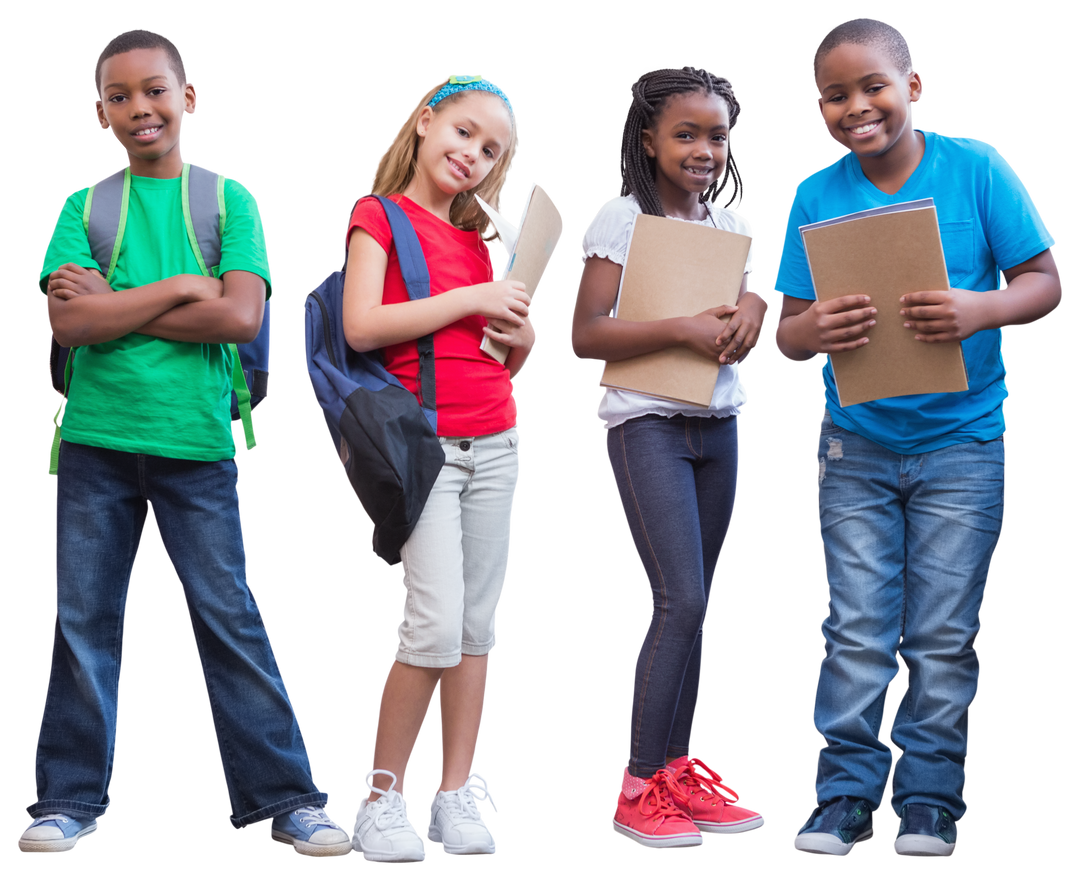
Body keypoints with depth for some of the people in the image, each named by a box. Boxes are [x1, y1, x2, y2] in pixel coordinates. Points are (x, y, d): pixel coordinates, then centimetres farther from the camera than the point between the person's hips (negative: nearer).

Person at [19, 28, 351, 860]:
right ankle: (70, 798, 15)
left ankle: (287, 797, 7)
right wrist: (178, 290, -10)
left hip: (197, 447, -1)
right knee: (83, 618, 5)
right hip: (95, 442, 2)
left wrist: (116, 307, -9)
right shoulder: (85, 205, 7)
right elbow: (67, 322, -7)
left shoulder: (229, 199, 4)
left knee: (230, 618, 0)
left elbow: (241, 316, -11)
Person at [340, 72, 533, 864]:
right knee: (436, 623, -14)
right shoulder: (380, 217, -1)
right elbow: (362, 326, -17)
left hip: (495, 441, 6)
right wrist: (470, 299, -14)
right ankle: (382, 799, -1)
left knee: (479, 622, 6)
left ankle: (457, 796, 13)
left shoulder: (476, 240, 15)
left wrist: (522, 336, -2)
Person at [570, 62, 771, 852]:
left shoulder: (736, 227, 12)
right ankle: (639, 787, -6)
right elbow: (585, 337, -12)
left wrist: (753, 310, -3)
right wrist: (684, 330, -22)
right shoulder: (621, 221, -6)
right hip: (646, 424, -6)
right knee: (679, 600, -13)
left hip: (718, 425, 6)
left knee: (696, 604, 7)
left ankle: (678, 771, 15)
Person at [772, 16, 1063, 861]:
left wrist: (980, 309, -28)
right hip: (857, 446, 1)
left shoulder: (976, 167, -8)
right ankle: (846, 796, 13)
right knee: (857, 632, 3)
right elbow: (787, 331, -2)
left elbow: (1046, 283, -8)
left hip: (963, 442, -1)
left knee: (943, 635, 3)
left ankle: (930, 803, 14)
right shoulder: (815, 197, -2)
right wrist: (815, 330, -26)